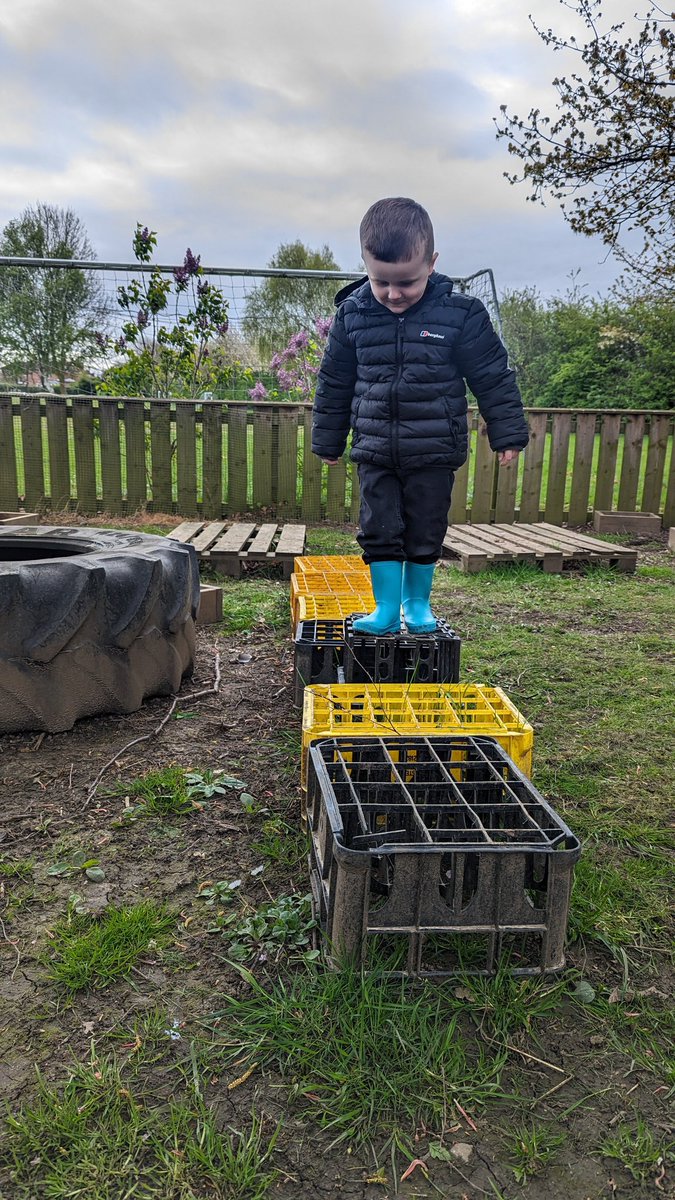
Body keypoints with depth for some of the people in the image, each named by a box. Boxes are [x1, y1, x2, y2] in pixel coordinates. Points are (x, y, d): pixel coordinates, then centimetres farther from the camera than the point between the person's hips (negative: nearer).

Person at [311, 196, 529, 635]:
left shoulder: (460, 313, -8)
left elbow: (494, 377, -1)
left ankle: (418, 603, 27)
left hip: (434, 452, -1)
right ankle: (386, 608, 17)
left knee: (426, 532, 9)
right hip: (374, 450, 2)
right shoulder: (353, 312, -2)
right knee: (379, 530, 3)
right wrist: (328, 440, 14)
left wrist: (508, 434, 0)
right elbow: (334, 382, 9)